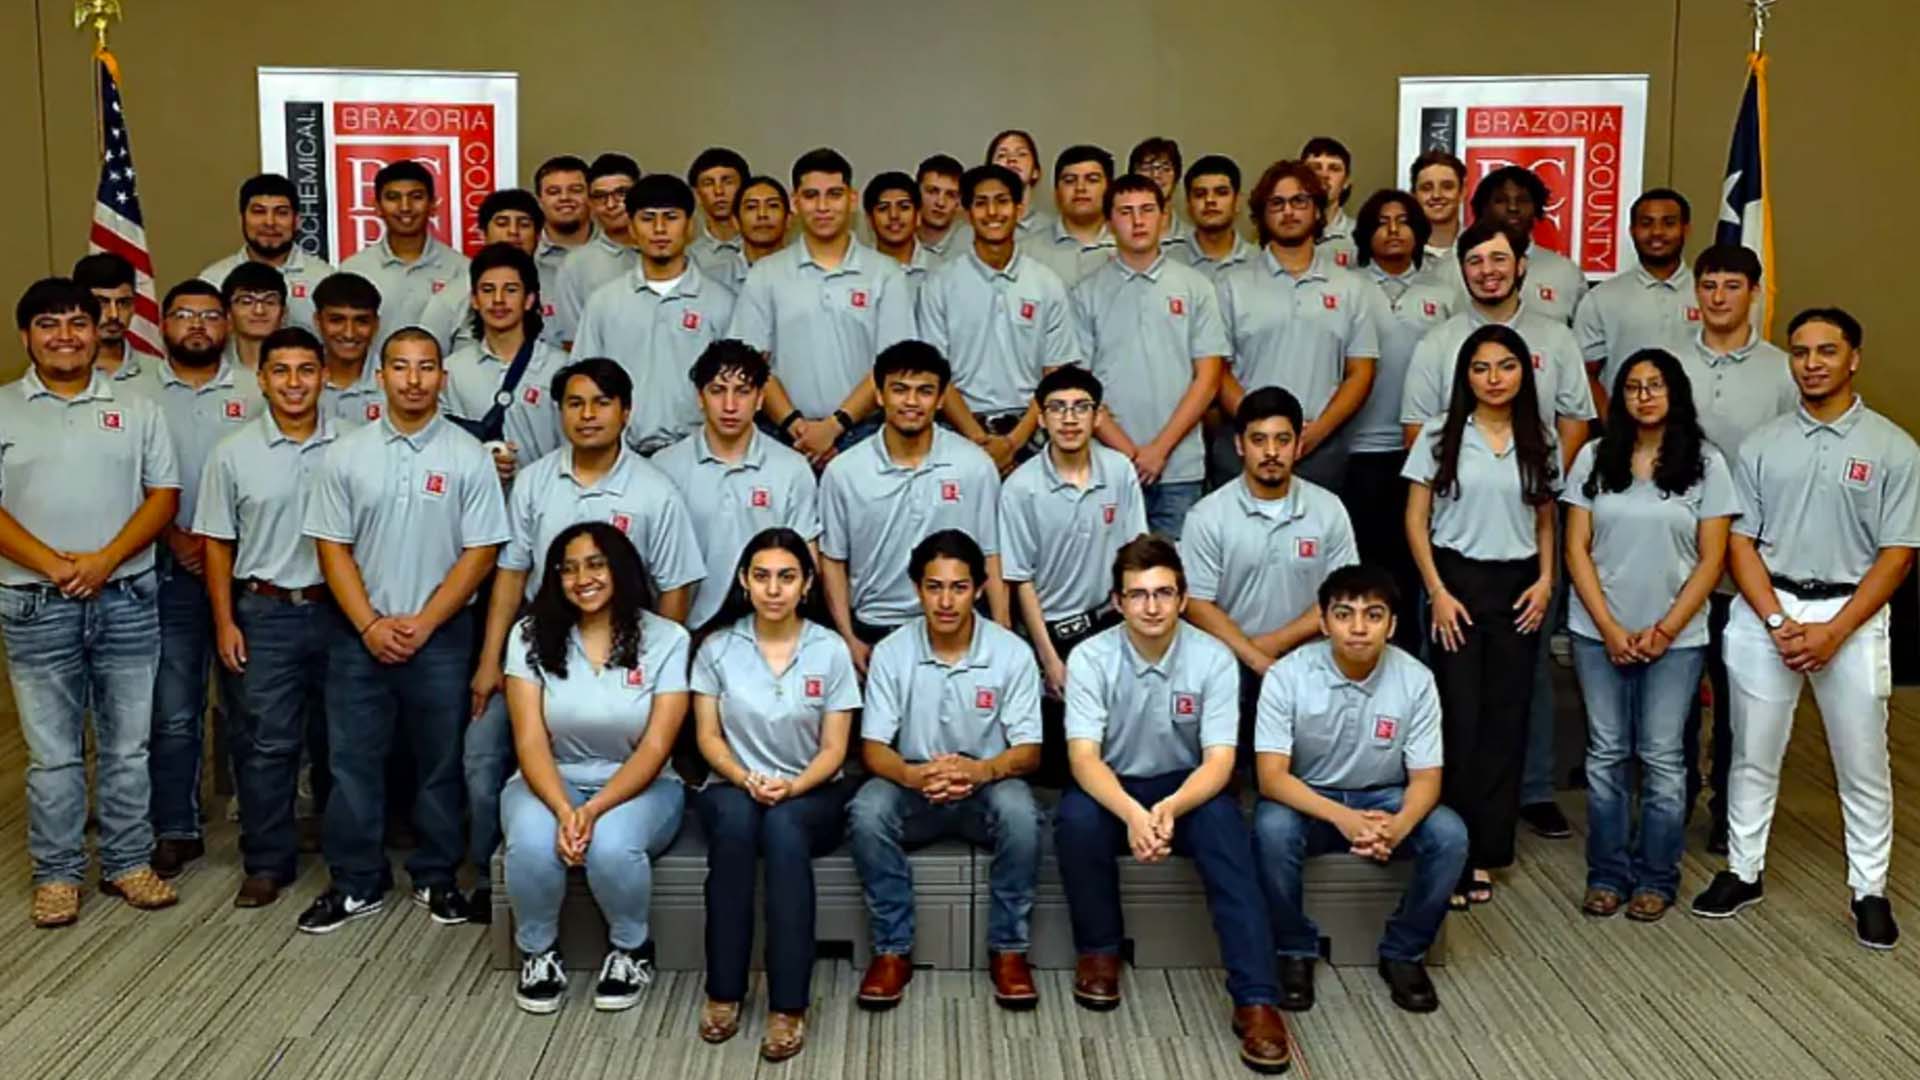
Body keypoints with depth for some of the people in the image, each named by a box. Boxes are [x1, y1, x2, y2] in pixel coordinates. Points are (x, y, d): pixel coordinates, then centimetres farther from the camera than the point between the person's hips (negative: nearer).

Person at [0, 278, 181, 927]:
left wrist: (106, 559, -13)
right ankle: (57, 874, 18)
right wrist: (55, 565, -17)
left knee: (128, 745, 9)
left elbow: (164, 494, 1)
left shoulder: (135, 409, 6)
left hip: (127, 600, 1)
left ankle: (127, 862, 21)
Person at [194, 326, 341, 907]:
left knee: (337, 735, 13)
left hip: (337, 608, 1)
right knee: (266, 741, 1)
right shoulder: (233, 453, 0)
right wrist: (225, 623, -1)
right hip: (265, 613, -1)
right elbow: (217, 543, 4)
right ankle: (268, 862, 13)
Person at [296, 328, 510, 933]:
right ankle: (357, 883, 18)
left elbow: (480, 553, -5)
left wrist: (422, 623, -11)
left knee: (440, 762, 9)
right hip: (360, 636, 1)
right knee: (353, 761, 6)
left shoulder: (468, 457, -3)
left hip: (441, 636, -1)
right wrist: (372, 624, -9)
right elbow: (332, 547, 1)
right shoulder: (347, 454, 2)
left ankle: (436, 877, 23)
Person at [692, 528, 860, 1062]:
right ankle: (723, 991, -27)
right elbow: (708, 737, 2)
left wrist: (792, 786, -20)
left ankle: (789, 1006, -33)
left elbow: (834, 749, -1)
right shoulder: (717, 648, 4)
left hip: (811, 795, -1)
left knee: (784, 825, -36)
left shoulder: (831, 650, 0)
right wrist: (746, 779, -18)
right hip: (734, 788, 1)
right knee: (736, 818, -36)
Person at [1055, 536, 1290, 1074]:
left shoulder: (1213, 658, -13)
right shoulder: (1090, 658, -14)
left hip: (1185, 788, 0)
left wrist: (1170, 808, -40)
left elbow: (1219, 762, -18)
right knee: (1076, 818, -33)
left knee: (1225, 822, -33)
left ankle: (1255, 999, -33)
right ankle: (1099, 949, -8)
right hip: (1114, 789, 0)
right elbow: (1083, 757, -23)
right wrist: (1132, 813, -43)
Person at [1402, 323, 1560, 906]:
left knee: (1506, 719, 4)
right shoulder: (1440, 436, -2)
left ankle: (1485, 853, 14)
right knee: (1460, 719, -3)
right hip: (1457, 580, -3)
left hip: (1518, 586, 3)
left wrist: (1545, 580, -1)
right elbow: (1416, 521, -1)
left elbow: (1545, 520, 13)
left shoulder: (1539, 440, 7)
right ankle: (1454, 851, 6)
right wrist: (1437, 591, -8)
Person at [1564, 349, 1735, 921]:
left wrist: (1665, 630, -9)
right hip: (1600, 633, 1)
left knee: (1661, 757, 4)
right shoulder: (1594, 458, 2)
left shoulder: (1706, 463, -1)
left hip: (1675, 637, -1)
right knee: (1606, 753, 7)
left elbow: (1711, 560, -2)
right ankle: (1607, 873, 17)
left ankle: (1657, 877, 16)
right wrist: (1609, 628, -8)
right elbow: (1577, 550, 0)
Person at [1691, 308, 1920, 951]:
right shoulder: (1762, 444, 4)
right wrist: (1778, 622, -11)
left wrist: (1833, 632, -13)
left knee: (1863, 765, 6)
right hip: (1765, 612, 2)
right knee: (1753, 755, 10)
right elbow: (1740, 541, 2)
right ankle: (1743, 872, 24)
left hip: (1852, 615, -2)